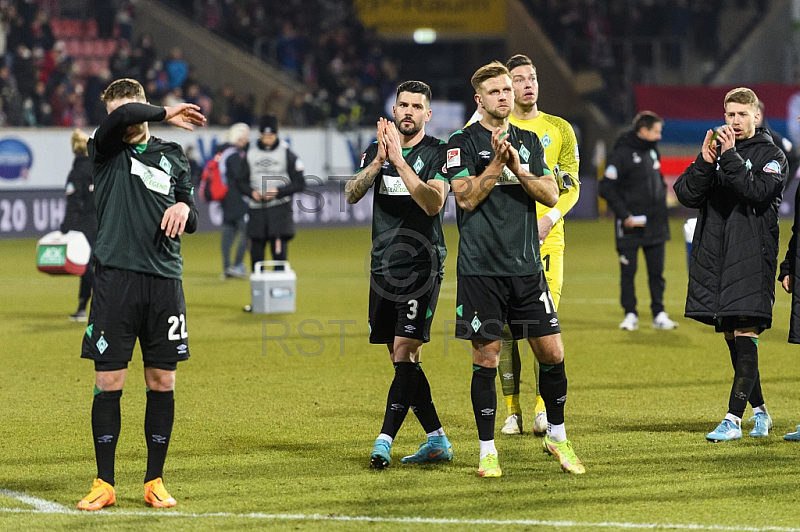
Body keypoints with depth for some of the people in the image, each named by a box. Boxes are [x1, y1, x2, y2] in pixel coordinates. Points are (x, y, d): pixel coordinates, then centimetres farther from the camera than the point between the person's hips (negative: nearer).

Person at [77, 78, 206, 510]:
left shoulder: (172, 156, 14)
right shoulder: (106, 151, 4)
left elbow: (192, 221, 16)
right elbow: (122, 118, -18)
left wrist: (184, 208, -7)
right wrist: (166, 114, -4)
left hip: (164, 280, 3)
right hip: (115, 276, -3)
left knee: (162, 383, 4)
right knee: (108, 383, -2)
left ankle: (154, 482, 13)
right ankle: (104, 484, 7)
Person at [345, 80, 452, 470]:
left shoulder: (438, 153, -3)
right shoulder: (377, 148, 12)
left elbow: (433, 203, -17)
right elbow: (351, 195, 0)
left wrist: (400, 161, -21)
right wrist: (379, 161, -15)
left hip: (422, 266, -6)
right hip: (383, 264, 6)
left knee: (405, 353, -13)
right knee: (402, 360, 7)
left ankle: (385, 439, -16)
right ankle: (437, 441, 14)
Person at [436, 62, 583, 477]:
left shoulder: (529, 142, 14)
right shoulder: (463, 142, 0)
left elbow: (551, 194, 6)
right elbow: (466, 197, -10)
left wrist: (518, 169, -9)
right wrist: (497, 164, -17)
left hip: (527, 266, 4)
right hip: (481, 268, -4)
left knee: (552, 352, 2)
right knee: (486, 357, -2)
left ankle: (557, 437, 21)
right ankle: (488, 450, 8)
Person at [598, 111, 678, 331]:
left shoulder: (652, 151, 11)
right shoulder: (622, 154, -12)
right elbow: (606, 187, -15)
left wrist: (661, 205, 11)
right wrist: (624, 215, -17)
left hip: (655, 225, 6)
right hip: (631, 225, -6)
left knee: (657, 271, 6)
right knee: (628, 271, 1)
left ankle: (659, 314, 12)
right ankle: (630, 315, 8)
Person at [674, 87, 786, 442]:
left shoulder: (771, 155, 2)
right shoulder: (716, 149, 14)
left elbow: (757, 192, -16)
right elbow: (686, 194, 3)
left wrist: (730, 156, -18)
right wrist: (705, 162, -11)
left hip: (751, 256, -5)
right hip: (714, 255, 5)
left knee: (745, 336, -12)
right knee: (731, 338, 9)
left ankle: (733, 419, -15)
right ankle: (759, 412, 22)